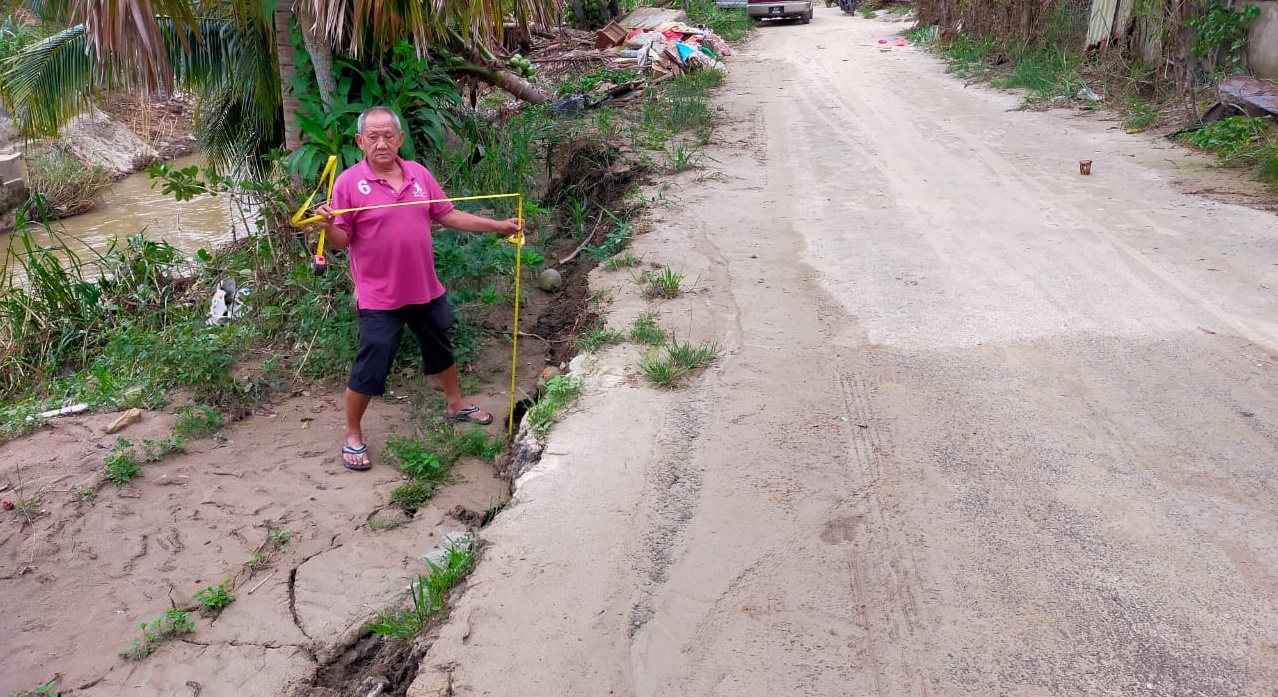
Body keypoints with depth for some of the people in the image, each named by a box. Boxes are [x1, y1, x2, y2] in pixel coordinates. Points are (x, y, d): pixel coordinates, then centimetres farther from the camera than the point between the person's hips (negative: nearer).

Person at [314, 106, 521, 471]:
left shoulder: (419, 174, 1)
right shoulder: (349, 182, -13)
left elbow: (449, 216, 9)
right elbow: (342, 240, -11)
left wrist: (498, 226, 6)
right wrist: (328, 227, -33)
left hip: (426, 288, 5)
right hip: (379, 298, -5)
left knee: (441, 349, 24)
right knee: (369, 369, 1)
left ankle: (456, 403, 48)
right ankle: (353, 435, 20)